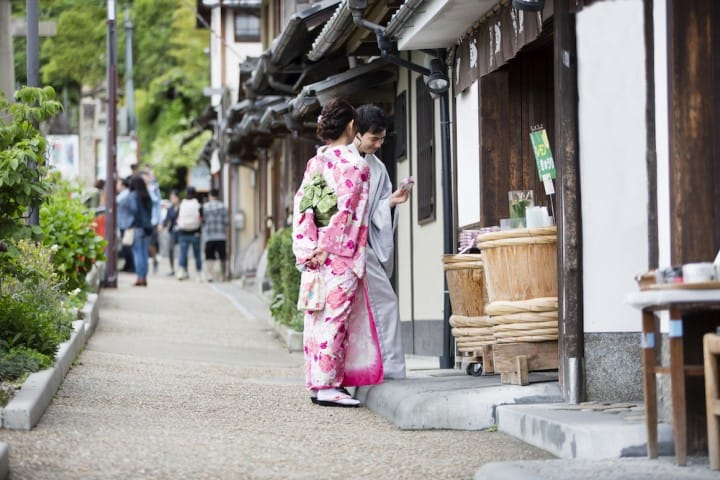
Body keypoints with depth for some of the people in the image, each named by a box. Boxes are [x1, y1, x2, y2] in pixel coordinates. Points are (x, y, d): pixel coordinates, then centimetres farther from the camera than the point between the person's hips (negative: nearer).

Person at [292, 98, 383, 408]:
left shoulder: (315, 162, 11)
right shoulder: (354, 164, -8)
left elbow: (300, 205, 5)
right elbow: (345, 211, -14)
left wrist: (309, 249, 1)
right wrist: (327, 249, -12)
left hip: (316, 253, 7)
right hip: (341, 254, -7)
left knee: (318, 317, 10)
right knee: (335, 317, -6)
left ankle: (318, 382, 15)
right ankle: (328, 386, -7)